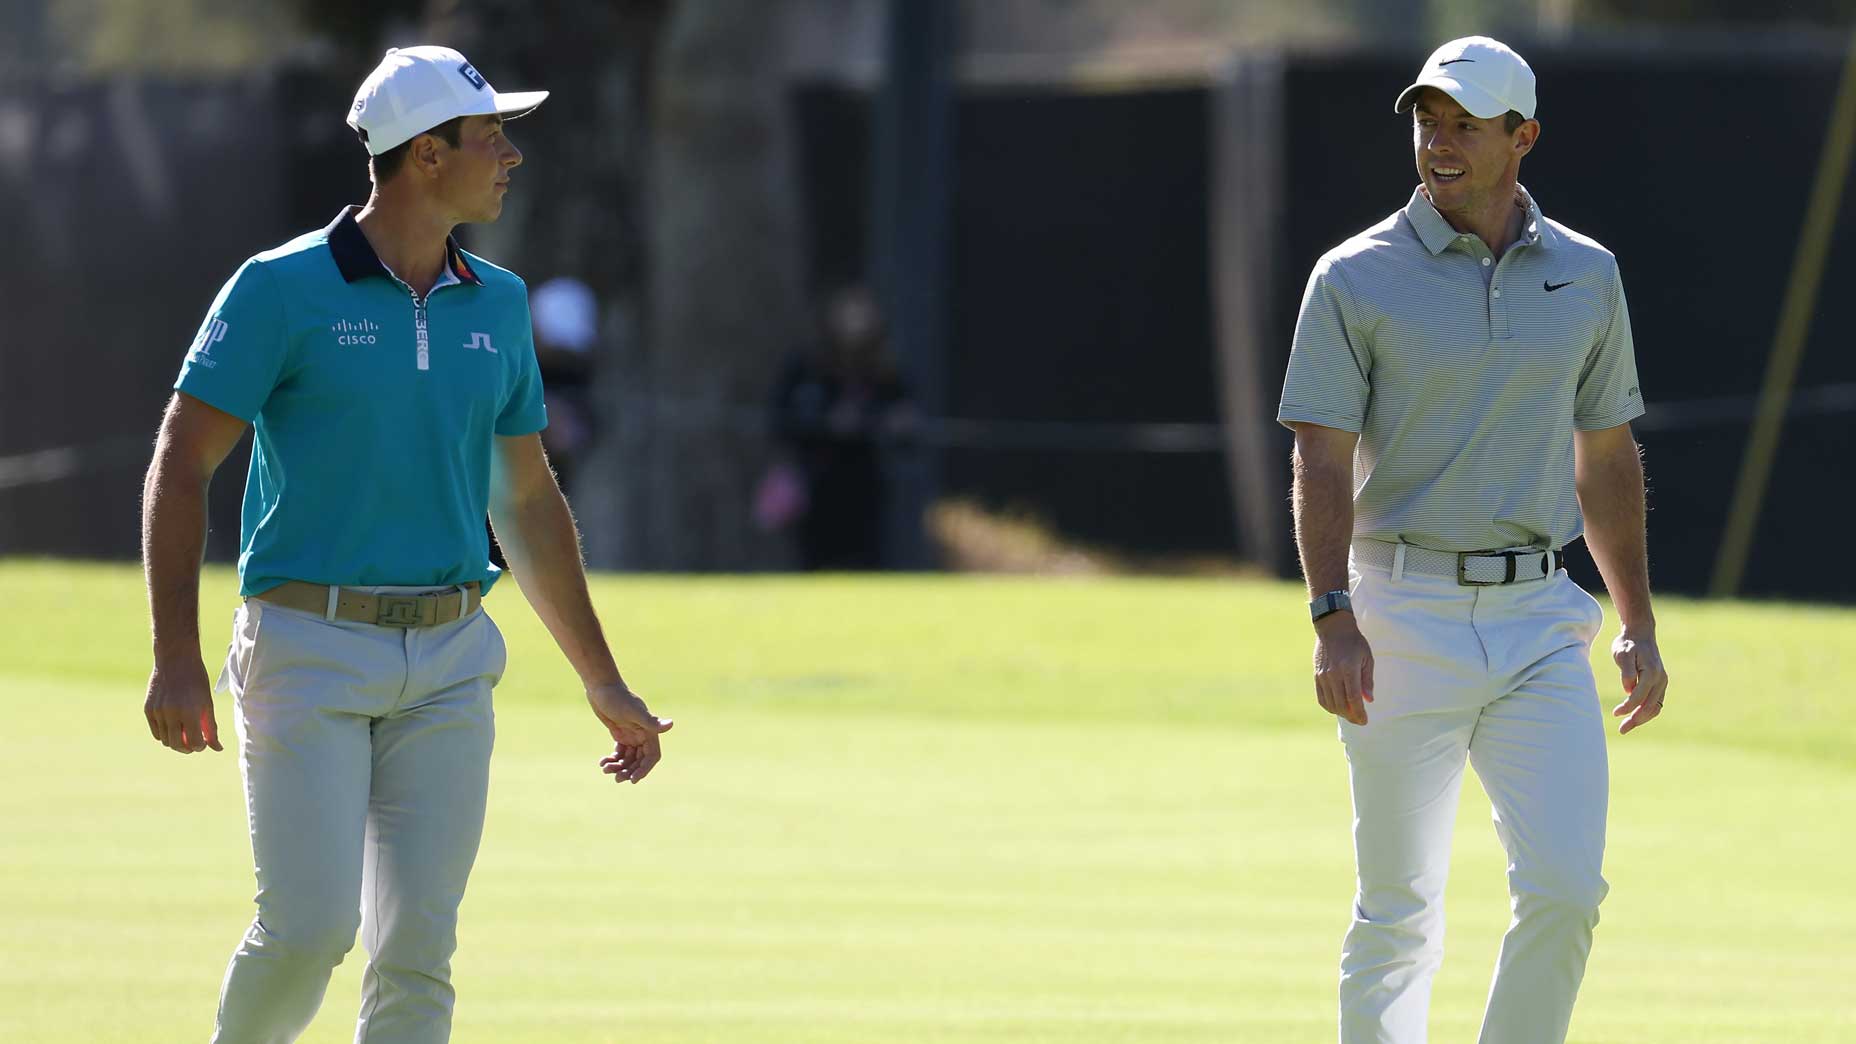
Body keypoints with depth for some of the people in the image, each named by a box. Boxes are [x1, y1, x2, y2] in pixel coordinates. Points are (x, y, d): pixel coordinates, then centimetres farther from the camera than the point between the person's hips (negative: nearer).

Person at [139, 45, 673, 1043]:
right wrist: (175, 657, -15)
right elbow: (180, 465, -6)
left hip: (448, 663, 5)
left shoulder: (496, 305, 10)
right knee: (308, 926, -13)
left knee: (417, 952, -2)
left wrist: (603, 682, 20)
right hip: (309, 652, -5)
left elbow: (528, 500, 19)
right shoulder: (282, 289, -6)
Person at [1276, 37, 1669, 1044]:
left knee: (1564, 891, -10)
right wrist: (1333, 620, -20)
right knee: (1399, 915, 1)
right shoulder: (1356, 279, -2)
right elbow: (1322, 459, -8)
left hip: (1540, 621, 3)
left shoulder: (1584, 275, 10)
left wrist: (1639, 624, 13)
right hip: (1405, 616, -3)